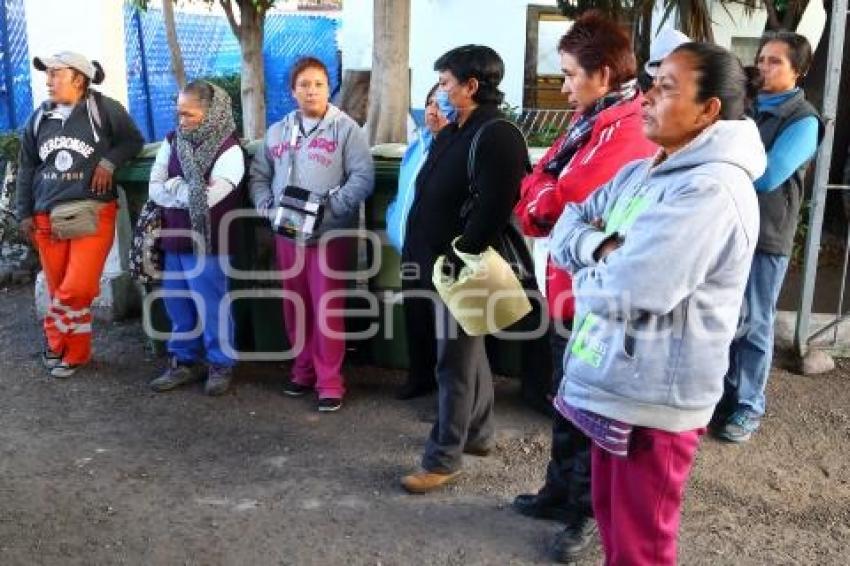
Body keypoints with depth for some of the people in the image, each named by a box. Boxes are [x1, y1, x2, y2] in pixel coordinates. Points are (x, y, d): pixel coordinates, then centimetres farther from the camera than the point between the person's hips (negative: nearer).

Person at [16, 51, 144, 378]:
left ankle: (55, 341, 13)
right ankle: (74, 353, 23)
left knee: (77, 288, -12)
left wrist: (110, 161, -11)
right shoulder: (39, 117, 9)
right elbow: (26, 168, 15)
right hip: (47, 217, 4)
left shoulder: (104, 109, -4)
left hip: (93, 213, -4)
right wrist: (25, 214, 12)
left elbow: (134, 140, 7)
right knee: (59, 290, 7)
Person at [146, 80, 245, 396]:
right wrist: (189, 191, -14)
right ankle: (184, 362, 28)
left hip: (207, 245, -6)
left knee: (212, 308, 3)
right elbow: (154, 189, 2)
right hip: (174, 241, 6)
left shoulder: (229, 150, -12)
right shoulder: (172, 142, 7)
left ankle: (221, 365, 18)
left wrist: (174, 186, -6)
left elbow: (208, 197, -21)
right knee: (177, 306, 14)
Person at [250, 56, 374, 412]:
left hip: (330, 235, -5)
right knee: (295, 308, 13)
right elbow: (258, 175, 13)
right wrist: (267, 207, -5)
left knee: (327, 311, -2)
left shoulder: (346, 129, -3)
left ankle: (330, 382, 7)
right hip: (287, 235, 5)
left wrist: (328, 207, -20)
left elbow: (363, 178, -11)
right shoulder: (277, 132, 13)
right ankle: (303, 371, 28)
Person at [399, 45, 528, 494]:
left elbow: (492, 211, -25)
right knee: (468, 352, 20)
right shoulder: (453, 133, 14)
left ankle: (443, 459, 8)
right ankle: (478, 432, 35)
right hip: (442, 263, 10)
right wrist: (419, 254, 14)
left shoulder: (497, 136, -17)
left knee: (455, 362, -2)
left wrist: (457, 262, -22)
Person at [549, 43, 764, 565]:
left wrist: (588, 275, -7)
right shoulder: (640, 173, 8)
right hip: (613, 384, 9)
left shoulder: (712, 189, -22)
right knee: (612, 520, 24)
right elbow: (567, 227, 9)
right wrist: (604, 248, -13)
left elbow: (627, 290, -29)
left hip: (653, 399, -9)